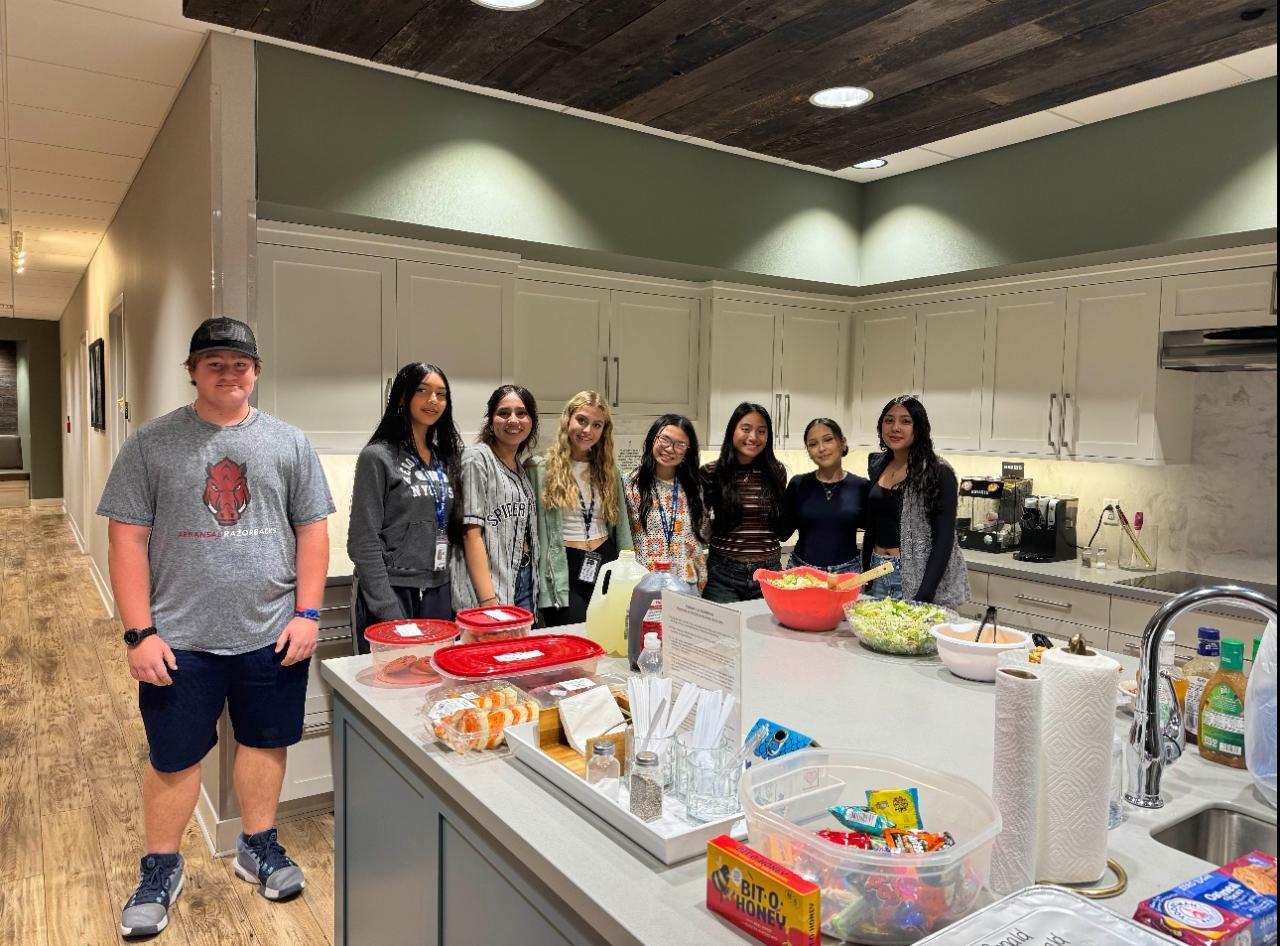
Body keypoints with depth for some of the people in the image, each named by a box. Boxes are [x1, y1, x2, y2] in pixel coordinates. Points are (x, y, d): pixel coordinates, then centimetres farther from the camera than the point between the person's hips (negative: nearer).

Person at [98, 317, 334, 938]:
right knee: (173, 758, 11)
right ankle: (161, 868, 33)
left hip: (272, 634, 2)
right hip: (180, 639, -1)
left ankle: (258, 846, 36)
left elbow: (312, 531, 3)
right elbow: (128, 540, -3)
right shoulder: (152, 444, -2)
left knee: (265, 743, 15)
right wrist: (140, 632, -8)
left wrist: (307, 614, -3)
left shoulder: (288, 443, 2)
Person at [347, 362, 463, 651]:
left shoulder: (445, 460, 11)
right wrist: (389, 611, -16)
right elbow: (363, 542, -11)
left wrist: (453, 597, 8)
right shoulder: (377, 457, -7)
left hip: (438, 594, 6)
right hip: (391, 593, -5)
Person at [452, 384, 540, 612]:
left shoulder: (521, 467, 13)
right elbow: (471, 533, -15)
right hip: (490, 587, -7)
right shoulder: (477, 458, -9)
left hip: (524, 584, 7)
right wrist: (489, 600, -20)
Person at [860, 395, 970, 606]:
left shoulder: (938, 473, -11)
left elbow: (944, 540, -14)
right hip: (877, 575, 6)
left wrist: (924, 597, -20)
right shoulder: (877, 466, 7)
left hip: (918, 578, -5)